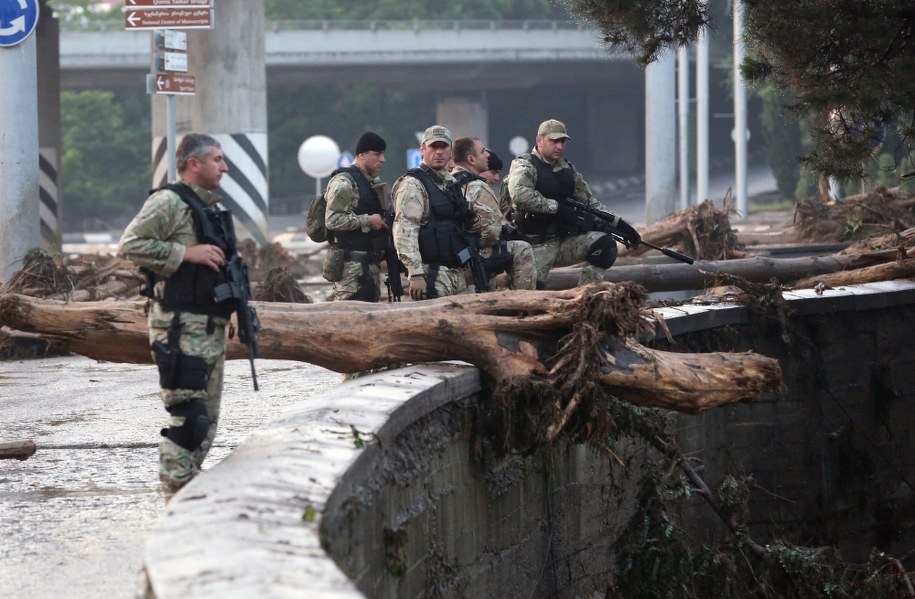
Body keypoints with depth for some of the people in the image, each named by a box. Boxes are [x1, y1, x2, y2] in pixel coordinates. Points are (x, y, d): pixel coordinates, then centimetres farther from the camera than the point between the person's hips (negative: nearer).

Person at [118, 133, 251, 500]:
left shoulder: (211, 207, 18)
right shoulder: (168, 202, -10)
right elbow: (129, 246, -19)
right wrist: (187, 253, -21)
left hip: (211, 325, 10)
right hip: (182, 327, -10)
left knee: (207, 419, 13)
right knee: (187, 417, -12)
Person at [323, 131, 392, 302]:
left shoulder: (374, 183, 18)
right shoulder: (344, 182, -12)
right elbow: (333, 219, -20)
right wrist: (368, 221, -18)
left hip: (370, 261, 9)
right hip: (351, 262, -9)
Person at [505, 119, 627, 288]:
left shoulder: (569, 170, 15)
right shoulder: (524, 165, -7)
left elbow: (589, 202, 19)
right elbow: (519, 193, -28)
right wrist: (556, 207, -25)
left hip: (565, 241, 6)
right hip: (537, 246, -6)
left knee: (605, 244, -15)